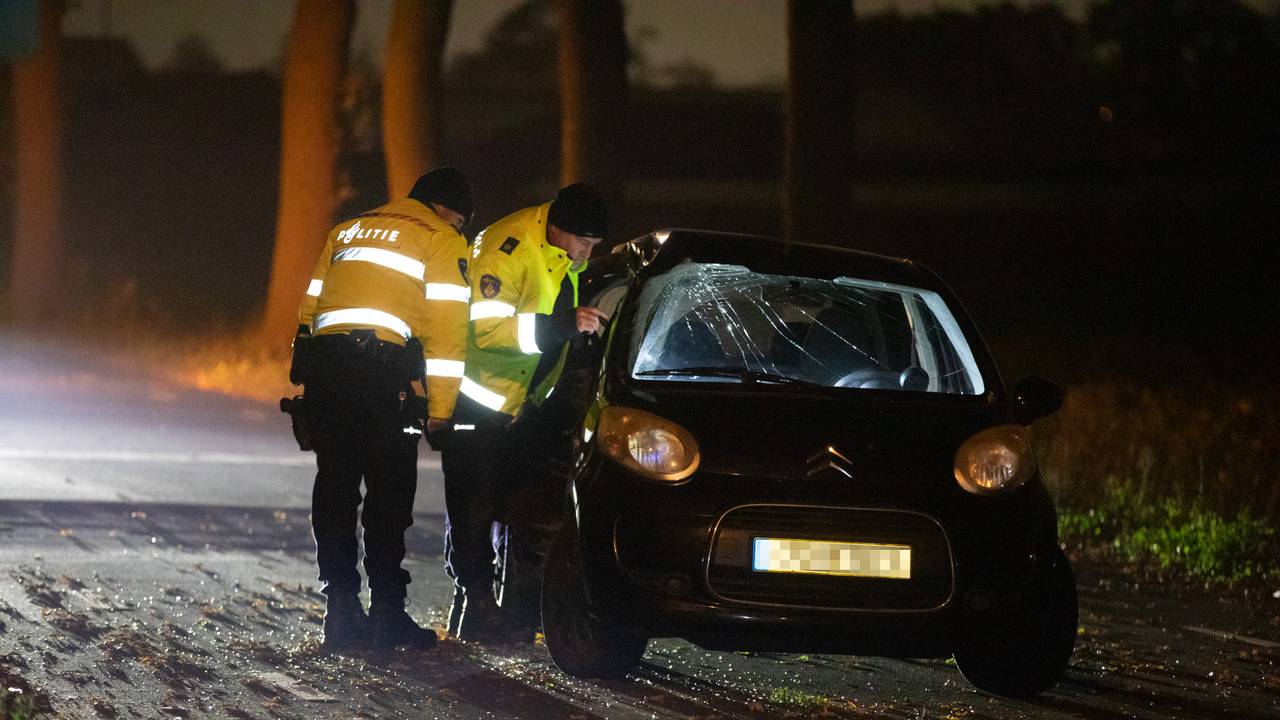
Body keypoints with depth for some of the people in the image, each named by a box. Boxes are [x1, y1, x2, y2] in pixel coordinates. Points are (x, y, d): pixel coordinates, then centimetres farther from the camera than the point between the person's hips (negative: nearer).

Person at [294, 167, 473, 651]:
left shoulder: (348, 232, 27)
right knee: (389, 493, -1)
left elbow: (311, 308, 23)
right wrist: (440, 407, 1)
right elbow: (446, 326, -1)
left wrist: (307, 375, 22)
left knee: (335, 489, 9)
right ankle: (387, 613, -5)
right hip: (382, 367, -5)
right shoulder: (441, 241, 8)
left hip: (324, 364, 5)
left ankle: (341, 611, 6)